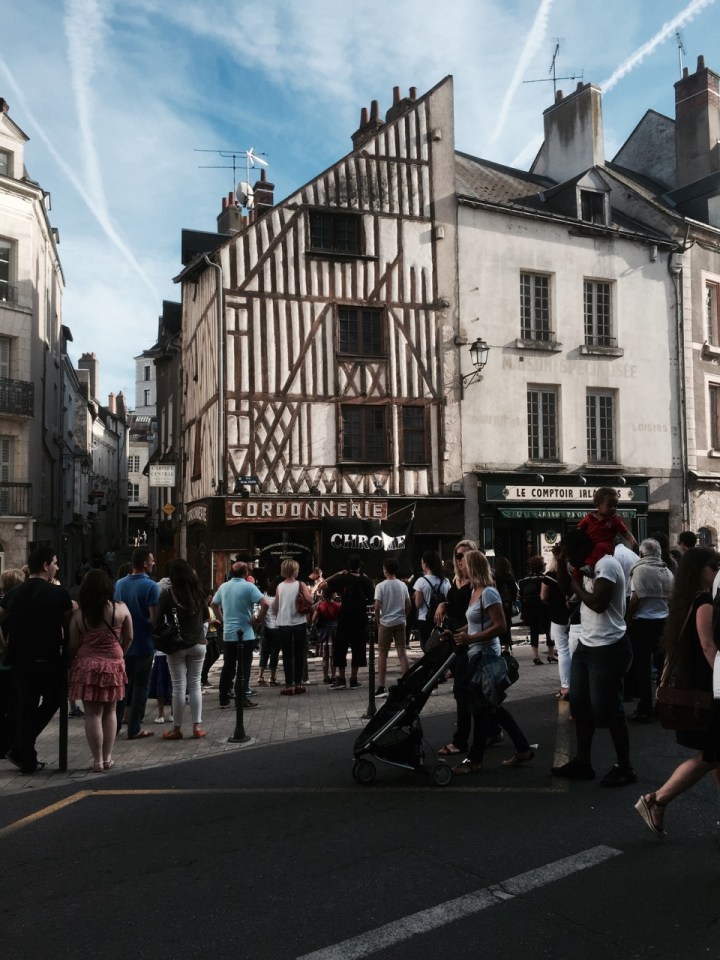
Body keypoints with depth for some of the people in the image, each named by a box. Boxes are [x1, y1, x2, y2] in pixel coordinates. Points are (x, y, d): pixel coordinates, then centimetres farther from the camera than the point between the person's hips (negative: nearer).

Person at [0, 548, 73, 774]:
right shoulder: (59, 593, -10)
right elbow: (68, 626, -4)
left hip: (20, 659, 5)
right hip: (49, 660, -5)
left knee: (26, 706, 14)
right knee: (53, 700, 15)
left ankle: (27, 759, 16)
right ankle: (20, 749, 9)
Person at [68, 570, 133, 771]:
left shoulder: (78, 614, -5)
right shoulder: (121, 609, -5)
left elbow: (73, 645, -2)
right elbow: (128, 638, 4)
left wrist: (74, 662, 17)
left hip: (86, 666, -1)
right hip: (113, 665, 1)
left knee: (92, 714, 5)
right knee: (109, 712, 14)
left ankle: (97, 760, 8)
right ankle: (107, 758, 18)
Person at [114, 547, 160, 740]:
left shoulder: (119, 584, 3)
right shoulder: (151, 586, -15)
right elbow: (154, 617, -19)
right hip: (143, 643, -5)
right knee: (140, 686, 4)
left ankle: (115, 724, 18)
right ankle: (134, 729, 8)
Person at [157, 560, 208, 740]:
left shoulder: (168, 594, -11)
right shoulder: (198, 593, 2)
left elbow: (158, 619, -8)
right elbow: (205, 618, 10)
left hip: (177, 645, -3)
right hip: (198, 644, 3)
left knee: (179, 686, 2)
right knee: (195, 684, 9)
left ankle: (176, 728, 10)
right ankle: (197, 726, 9)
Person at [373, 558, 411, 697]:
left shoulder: (381, 586, -8)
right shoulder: (402, 585, 3)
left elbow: (377, 607, -12)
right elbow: (408, 605, 5)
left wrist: (377, 621, 1)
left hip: (385, 623, -3)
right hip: (400, 622, 3)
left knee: (382, 654, 4)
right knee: (402, 652, 7)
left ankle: (381, 687, 3)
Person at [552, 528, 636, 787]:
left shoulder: (606, 564, -19)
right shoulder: (590, 567, 10)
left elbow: (598, 603, -29)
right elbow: (565, 587, 19)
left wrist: (577, 586, -13)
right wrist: (560, 561, 6)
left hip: (608, 649, -10)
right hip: (586, 646, 10)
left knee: (607, 710, -1)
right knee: (580, 706, 15)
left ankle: (625, 767, 14)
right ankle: (583, 763, 26)